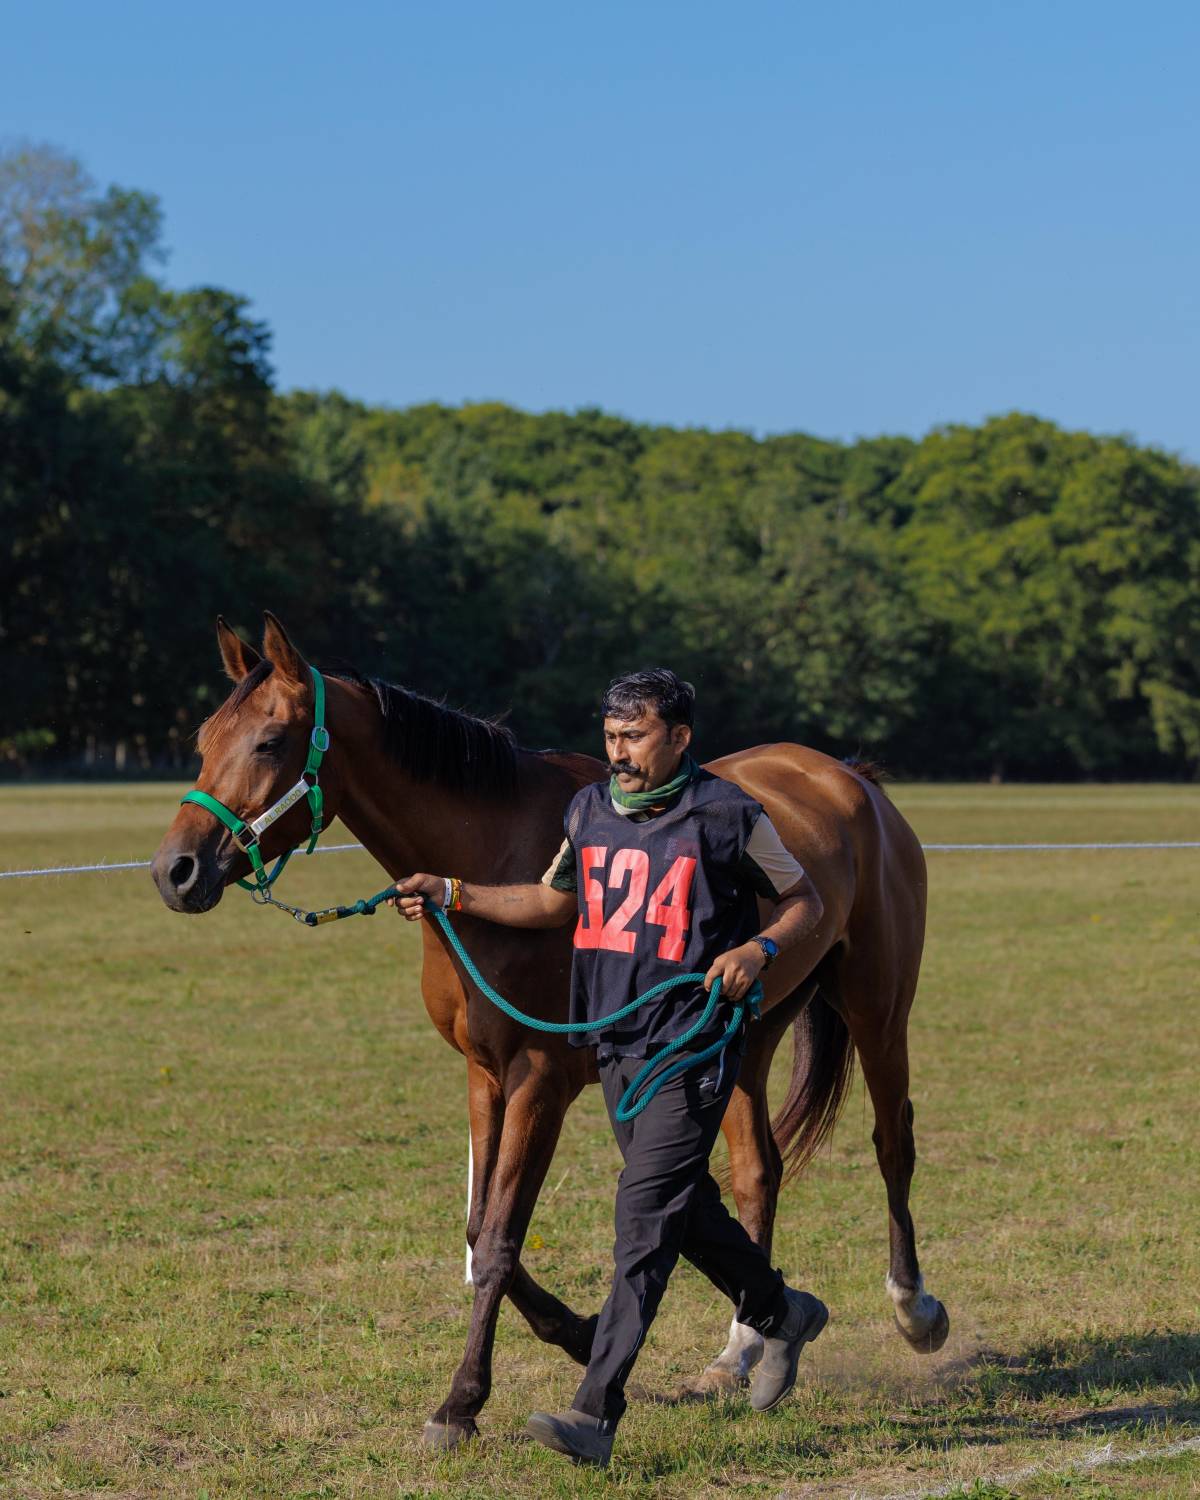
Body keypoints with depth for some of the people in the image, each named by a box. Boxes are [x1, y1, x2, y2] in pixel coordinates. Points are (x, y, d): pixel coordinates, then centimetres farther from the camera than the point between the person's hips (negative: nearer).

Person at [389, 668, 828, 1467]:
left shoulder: (727, 816, -9)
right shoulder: (591, 810, 7)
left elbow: (805, 901, 0)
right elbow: (558, 902, 20)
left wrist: (759, 948, -19)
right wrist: (453, 893, 10)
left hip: (692, 1048, -7)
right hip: (617, 1043, 7)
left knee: (644, 1214, -12)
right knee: (685, 1205, 18)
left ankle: (597, 1413, -15)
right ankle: (781, 1315, 43)